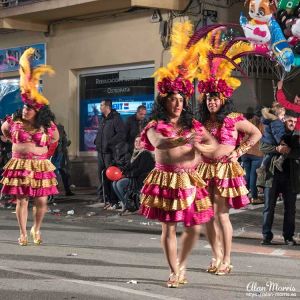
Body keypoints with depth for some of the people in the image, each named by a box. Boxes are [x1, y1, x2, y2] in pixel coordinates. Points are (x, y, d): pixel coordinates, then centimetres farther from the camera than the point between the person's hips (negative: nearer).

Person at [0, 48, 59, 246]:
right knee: (22, 200, 1)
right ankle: (23, 234, 12)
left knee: (41, 201, -1)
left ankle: (36, 229, 23)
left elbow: (55, 138, 17)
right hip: (19, 165, 0)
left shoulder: (46, 126, -2)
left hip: (40, 166, 0)